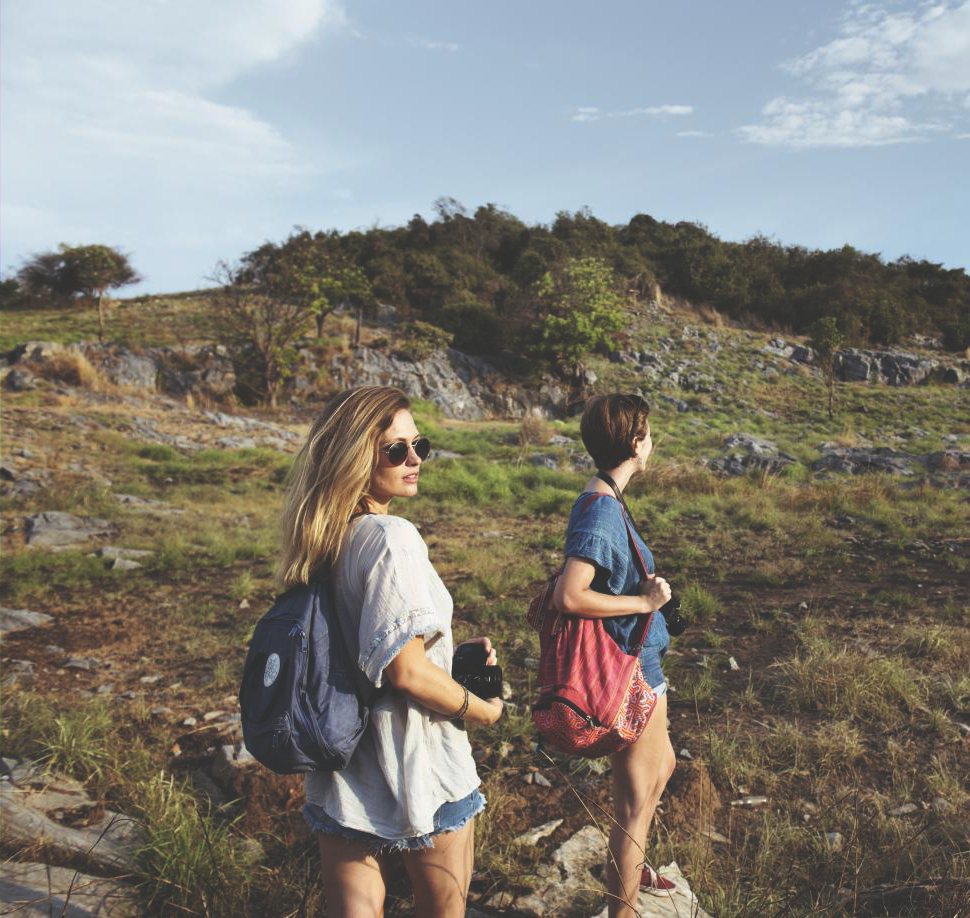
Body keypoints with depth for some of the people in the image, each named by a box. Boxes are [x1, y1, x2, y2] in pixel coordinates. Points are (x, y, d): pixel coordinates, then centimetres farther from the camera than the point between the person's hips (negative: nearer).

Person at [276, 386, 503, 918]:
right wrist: (482, 710, -9)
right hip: (416, 773, -6)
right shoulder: (392, 538, -23)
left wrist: (453, 655, 6)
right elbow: (406, 671, -25)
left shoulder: (325, 540, 2)